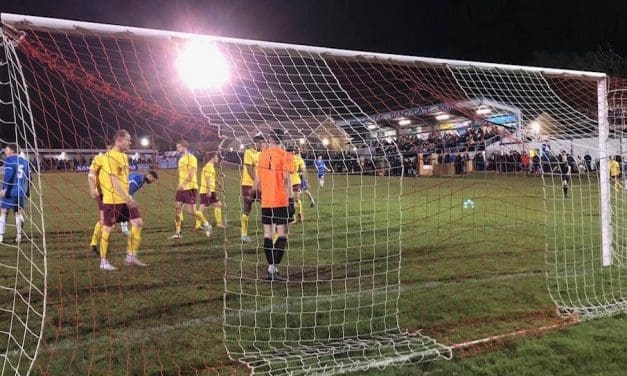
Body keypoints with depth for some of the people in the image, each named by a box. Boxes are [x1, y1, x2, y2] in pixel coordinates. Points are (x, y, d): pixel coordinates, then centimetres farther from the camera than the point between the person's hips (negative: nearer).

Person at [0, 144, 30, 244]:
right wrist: (27, 192, 21)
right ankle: (19, 236, 7)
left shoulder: (9, 160, -4)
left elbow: (8, 175, -17)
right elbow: (29, 177, 15)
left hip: (10, 191, -5)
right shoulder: (24, 161, 14)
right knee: (18, 213, 10)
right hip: (21, 192, 5)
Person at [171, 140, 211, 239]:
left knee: (191, 211, -7)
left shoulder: (191, 158, -10)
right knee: (178, 209, 2)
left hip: (190, 188, -8)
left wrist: (183, 184, -29)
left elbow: (191, 174, -19)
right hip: (181, 188, 8)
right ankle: (178, 232, 6)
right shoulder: (181, 159, 17)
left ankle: (206, 224, 15)